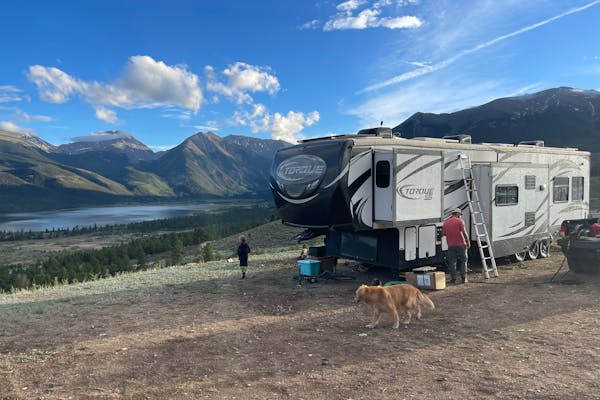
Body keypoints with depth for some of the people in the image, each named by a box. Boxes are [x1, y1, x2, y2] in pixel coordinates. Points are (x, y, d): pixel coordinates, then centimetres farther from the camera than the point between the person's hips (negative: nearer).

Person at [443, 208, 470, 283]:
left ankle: (453, 279, 8)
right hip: (461, 244, -3)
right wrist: (468, 241, 3)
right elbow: (464, 232, -7)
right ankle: (464, 278, 9)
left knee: (452, 263, 7)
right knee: (463, 261, 8)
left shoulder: (445, 222, 8)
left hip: (451, 245, 3)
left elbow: (444, 234, 13)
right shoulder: (460, 221, -5)